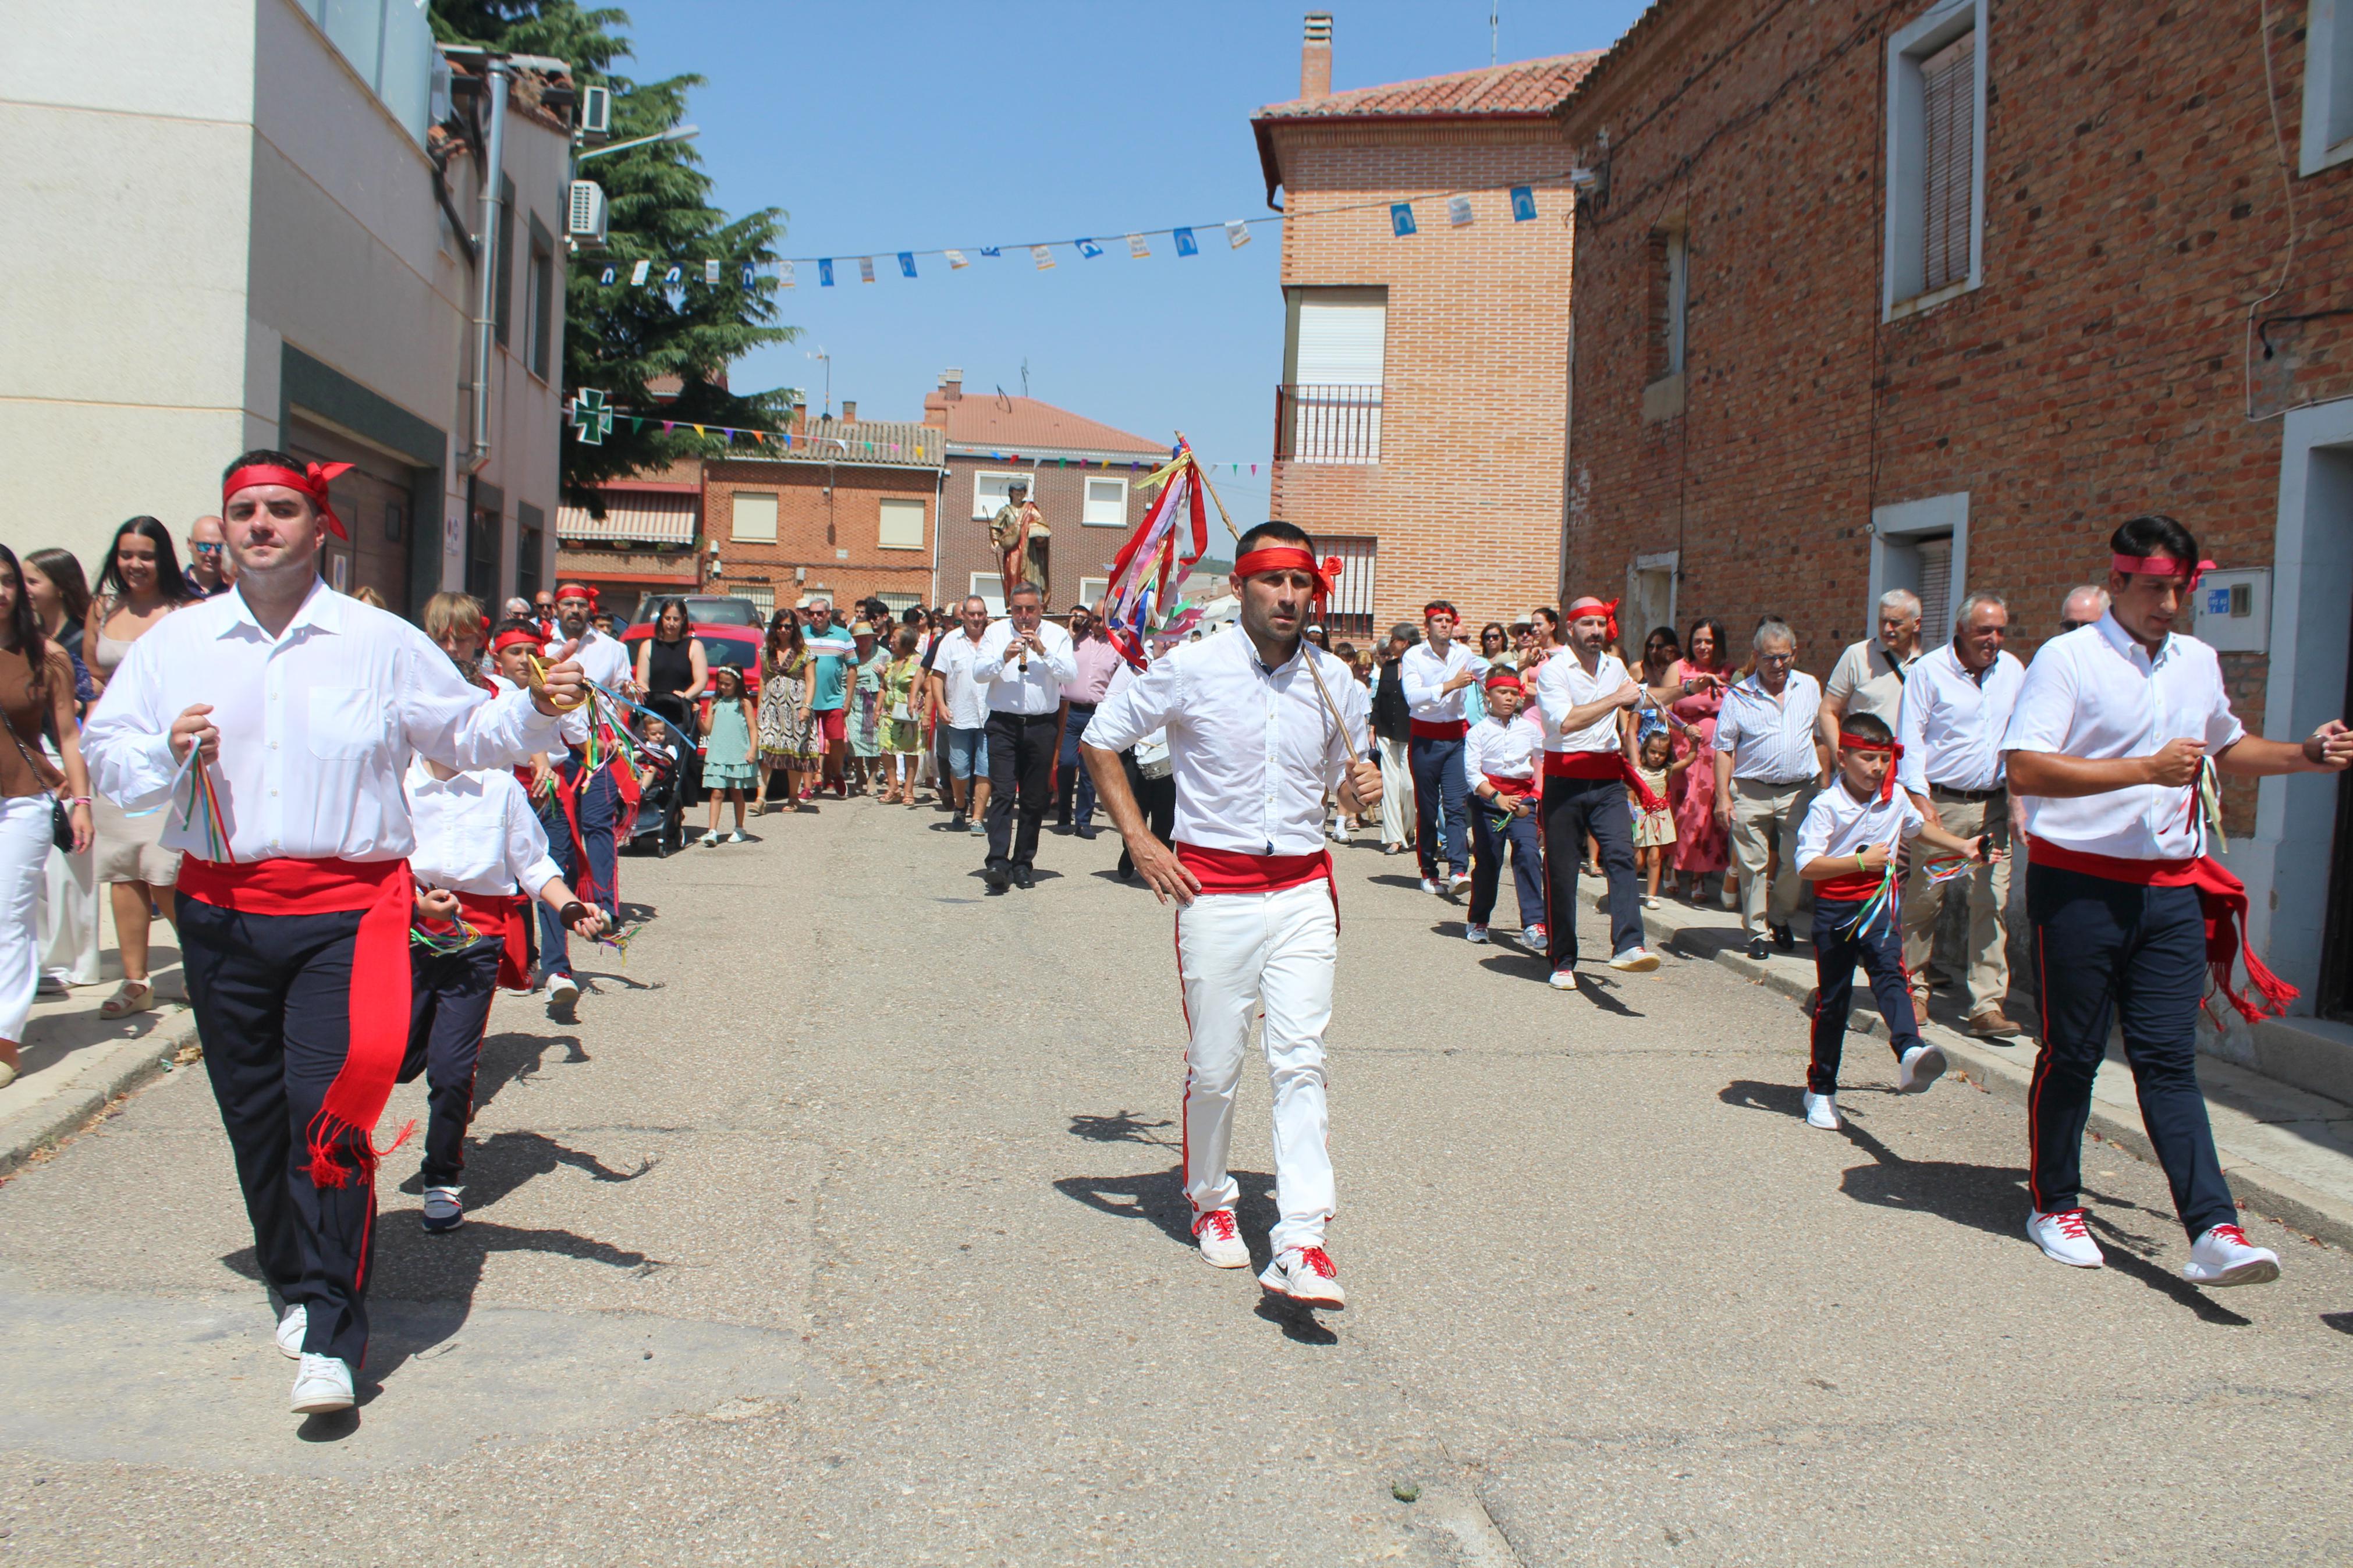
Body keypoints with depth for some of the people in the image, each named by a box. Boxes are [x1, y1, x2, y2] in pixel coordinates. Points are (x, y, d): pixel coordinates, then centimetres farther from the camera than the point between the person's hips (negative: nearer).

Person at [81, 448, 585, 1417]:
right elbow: (105, 752, 12)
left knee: (329, 1111, -11)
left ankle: (332, 1339, -5)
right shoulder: (175, 644, 8)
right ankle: (296, 1285, 33)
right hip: (221, 911, 3)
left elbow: (465, 734, 9)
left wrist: (536, 711, -9)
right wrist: (168, 754, -9)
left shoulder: (382, 644, 3)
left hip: (345, 908, -3)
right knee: (255, 1115, 12)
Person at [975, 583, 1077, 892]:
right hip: (1004, 724, -1)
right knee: (1002, 793, -12)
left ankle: (1024, 863, 14)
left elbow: (1071, 675, -4)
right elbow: (978, 672, 0)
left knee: (1034, 799, 5)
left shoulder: (1058, 636, 7)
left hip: (1042, 726, 1)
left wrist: (1044, 652, -16)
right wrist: (1004, 658, -17)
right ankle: (998, 862, -19)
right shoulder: (996, 633, 8)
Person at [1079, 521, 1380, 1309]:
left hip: (1304, 888, 2)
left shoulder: (1335, 682, 5)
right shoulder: (1191, 668, -5)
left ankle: (1300, 1246, -9)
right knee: (1214, 1066, 6)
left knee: (1300, 1059, -8)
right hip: (1214, 887, -2)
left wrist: (1361, 788, -6)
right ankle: (1211, 1203, 30)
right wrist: (1139, 841, -4)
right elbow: (1100, 739, 4)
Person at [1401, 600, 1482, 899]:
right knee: (1427, 808, 3)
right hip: (1425, 737, -2)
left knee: (1455, 805, -9)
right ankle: (1429, 872, 12)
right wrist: (1451, 685, -25)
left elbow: (1493, 676, 23)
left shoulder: (1464, 655, 4)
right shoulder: (1414, 656, -7)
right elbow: (1413, 697, -21)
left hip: (1456, 736, 2)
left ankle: (1459, 871, -17)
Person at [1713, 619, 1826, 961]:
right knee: (1753, 865, 1)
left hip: (1800, 790, 2)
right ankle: (1756, 931, 12)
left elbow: (1821, 738, 15)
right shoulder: (1739, 695, 1)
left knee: (1797, 862, 1)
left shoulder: (1809, 688, 9)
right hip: (1750, 791, -2)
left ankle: (1780, 919, 24)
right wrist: (1723, 796, -7)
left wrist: (1825, 787, 12)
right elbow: (1724, 749, 0)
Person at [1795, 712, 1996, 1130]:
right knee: (1832, 998, 5)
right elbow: (1807, 866, -21)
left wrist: (1963, 846, 21)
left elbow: (1918, 828, 27)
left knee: (1889, 972, -22)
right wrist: (1861, 861, -26)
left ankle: (1910, 1053, -44)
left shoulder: (1896, 798, 3)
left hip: (1878, 904, 3)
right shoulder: (1826, 806, -13)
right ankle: (1821, 1089, 19)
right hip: (1833, 908, -3)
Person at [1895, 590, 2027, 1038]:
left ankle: (1988, 1006, -1)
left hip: (1992, 806, 4)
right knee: (1923, 899, 2)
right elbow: (1910, 738, -5)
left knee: (1991, 904, -2)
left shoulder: (2013, 672, 10)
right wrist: (1919, 798, -13)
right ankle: (1913, 989, 18)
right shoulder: (1929, 671, -4)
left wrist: (2018, 798, 7)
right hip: (1939, 803, -3)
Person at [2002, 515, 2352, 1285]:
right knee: (2072, 1054, 4)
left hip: (2173, 887, 5)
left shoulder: (2200, 664, 15)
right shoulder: (2067, 658, -7)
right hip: (2080, 883, -5)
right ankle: (2054, 1205, 19)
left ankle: (2214, 1232, -4)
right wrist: (2146, 770, -21)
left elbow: (2227, 747, 33)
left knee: (2169, 1060, 1)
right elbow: (2023, 767, -19)